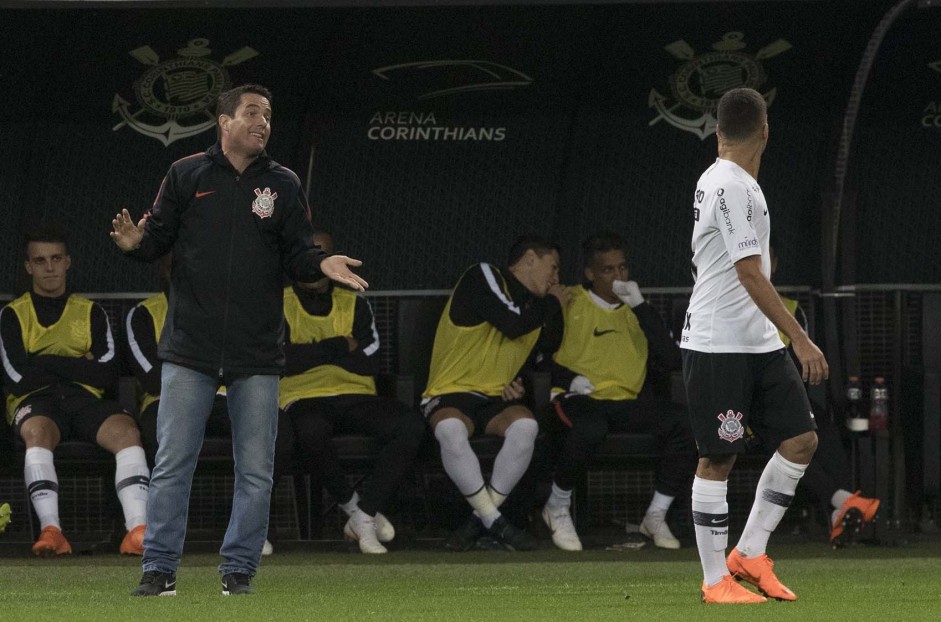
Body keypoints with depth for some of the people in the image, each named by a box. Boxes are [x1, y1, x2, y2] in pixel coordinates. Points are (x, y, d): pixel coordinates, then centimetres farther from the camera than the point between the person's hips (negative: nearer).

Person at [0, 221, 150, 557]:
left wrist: (50, 363, 0)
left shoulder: (91, 313, 19)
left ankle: (138, 530, -46)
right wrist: (79, 366, 3)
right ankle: (51, 531, -50)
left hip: (84, 398, 2)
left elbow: (108, 375, 5)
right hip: (35, 403, -2)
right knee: (37, 431, -39)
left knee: (126, 429, -32)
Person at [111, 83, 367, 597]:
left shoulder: (283, 185, 7)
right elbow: (160, 237, 4)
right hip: (189, 350, -1)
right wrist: (136, 242, -18)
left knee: (255, 471, 3)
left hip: (257, 354, 1)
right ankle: (159, 568, 5)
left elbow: (296, 255, 6)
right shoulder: (185, 175, 4)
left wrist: (322, 264, -15)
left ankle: (239, 568, 13)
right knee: (173, 463, -1)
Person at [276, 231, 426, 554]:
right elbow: (285, 360, -9)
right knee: (310, 430, -41)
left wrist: (314, 351, -1)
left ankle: (363, 515, -23)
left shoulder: (354, 305, 17)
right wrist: (339, 346, -2)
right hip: (304, 400, -4)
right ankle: (353, 505, -17)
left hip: (355, 397, 4)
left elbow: (370, 363, 3)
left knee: (410, 424, -26)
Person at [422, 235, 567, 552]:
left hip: (497, 399, 6)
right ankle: (496, 524, -31)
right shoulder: (483, 277, -3)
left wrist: (518, 385, 9)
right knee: (450, 430, -40)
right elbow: (512, 323, -18)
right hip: (449, 395, -6)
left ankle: (480, 521, -21)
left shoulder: (535, 308, 20)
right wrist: (553, 302, -1)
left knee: (525, 426, -30)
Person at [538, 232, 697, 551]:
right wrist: (568, 378, -9)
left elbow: (671, 360, 1)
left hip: (628, 401, 4)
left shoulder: (635, 310, 16)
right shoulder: (569, 305, 7)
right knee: (590, 428, -41)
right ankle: (557, 507, -15)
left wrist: (640, 306, -4)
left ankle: (656, 516, -10)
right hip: (578, 400, -4)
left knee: (681, 423, -25)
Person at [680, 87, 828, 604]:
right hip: (717, 345, -9)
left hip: (758, 345, 9)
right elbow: (750, 275, -21)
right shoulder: (732, 187, -16)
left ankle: (749, 554, 11)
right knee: (718, 459, -2)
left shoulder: (716, 180, 14)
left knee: (801, 439, 3)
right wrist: (800, 339, -21)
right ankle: (715, 580, 5)